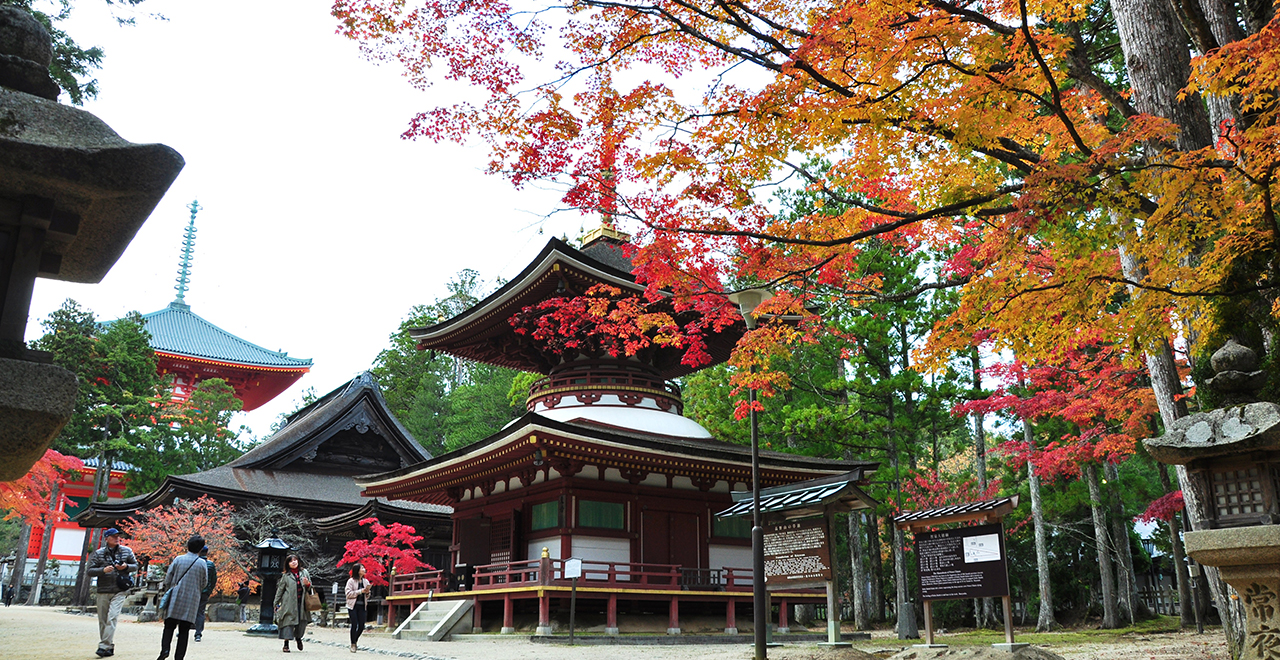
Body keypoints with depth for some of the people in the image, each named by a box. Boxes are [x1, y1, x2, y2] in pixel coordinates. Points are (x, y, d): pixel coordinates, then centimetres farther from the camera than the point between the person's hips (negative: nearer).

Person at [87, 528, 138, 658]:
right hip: (103, 591, 2)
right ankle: (109, 647, 16)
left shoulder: (126, 551, 7)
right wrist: (103, 570, -16)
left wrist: (126, 566, -7)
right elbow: (90, 571, 2)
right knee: (102, 621, 5)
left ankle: (104, 647, -16)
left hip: (120, 591, -2)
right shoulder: (98, 553, 5)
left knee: (112, 618, -15)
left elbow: (135, 566, 14)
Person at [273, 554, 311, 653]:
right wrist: (276, 603, 8)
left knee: (303, 621, 2)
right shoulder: (286, 575, 4)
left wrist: (307, 584, -5)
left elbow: (310, 587, 18)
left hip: (302, 603, 2)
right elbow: (280, 589, 9)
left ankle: (298, 637, 32)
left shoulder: (304, 572, 12)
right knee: (288, 620, -6)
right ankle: (286, 644, 4)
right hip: (289, 603, -2)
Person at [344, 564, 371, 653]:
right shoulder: (351, 581, -5)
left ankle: (355, 641, 23)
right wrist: (360, 591, -18)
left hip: (362, 606, 5)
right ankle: (353, 644, 6)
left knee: (361, 626, 0)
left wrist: (367, 593, -4)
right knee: (354, 625, -7)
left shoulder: (366, 581, 11)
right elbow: (348, 594, -12)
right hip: (353, 606, -5)